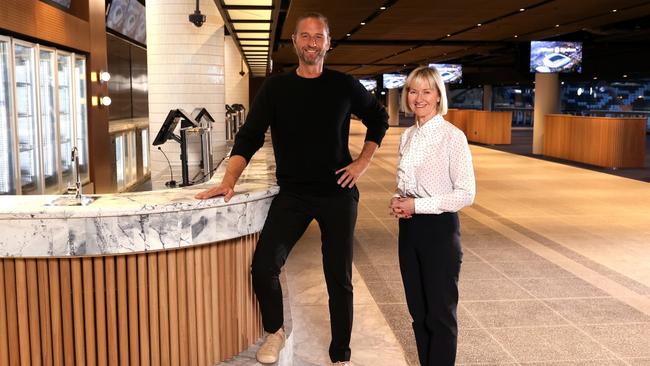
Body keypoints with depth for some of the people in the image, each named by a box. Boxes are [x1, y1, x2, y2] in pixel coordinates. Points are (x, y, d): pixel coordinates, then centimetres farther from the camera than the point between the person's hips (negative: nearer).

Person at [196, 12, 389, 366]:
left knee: (339, 278, 6)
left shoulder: (344, 86, 2)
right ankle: (274, 331, 16)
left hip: (338, 194, 0)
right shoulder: (275, 87, 1)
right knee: (263, 266, -13)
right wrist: (228, 181, -16)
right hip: (292, 194, 0)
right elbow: (249, 136, -4)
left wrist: (363, 161, 5)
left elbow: (378, 118, 16)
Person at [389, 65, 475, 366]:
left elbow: (466, 194, -15)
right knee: (418, 312, 15)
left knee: (440, 313, 5)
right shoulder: (407, 136, 8)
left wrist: (417, 205, -18)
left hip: (440, 230, -6)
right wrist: (397, 201, -4)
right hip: (409, 229, 6)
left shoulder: (452, 136, -11)